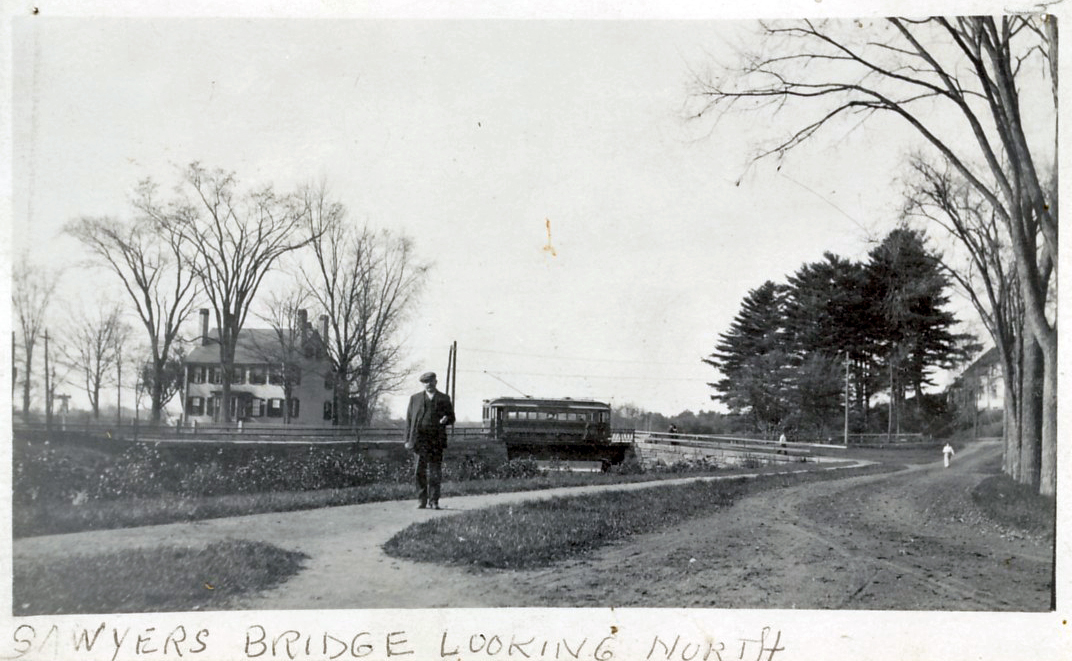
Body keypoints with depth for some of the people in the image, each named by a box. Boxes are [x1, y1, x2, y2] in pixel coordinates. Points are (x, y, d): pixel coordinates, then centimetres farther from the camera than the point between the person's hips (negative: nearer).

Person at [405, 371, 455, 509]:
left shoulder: (444, 399, 12)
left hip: (436, 441, 0)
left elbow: (452, 418, 15)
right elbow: (409, 419, 11)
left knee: (435, 472, 0)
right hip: (420, 440, 0)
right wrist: (408, 440, 3)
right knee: (420, 471, -1)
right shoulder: (415, 398, 13)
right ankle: (422, 501, 6)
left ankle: (434, 501, 5)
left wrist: (446, 419, -10)